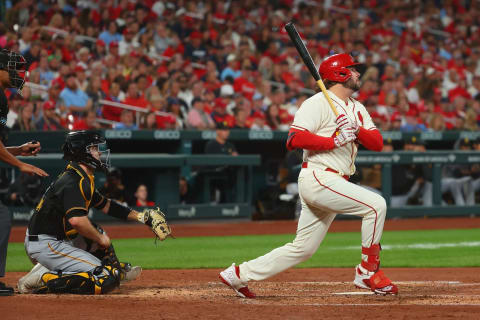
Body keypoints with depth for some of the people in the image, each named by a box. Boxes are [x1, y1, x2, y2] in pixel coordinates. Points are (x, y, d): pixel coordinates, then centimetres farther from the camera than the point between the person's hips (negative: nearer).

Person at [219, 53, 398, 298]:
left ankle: (239, 274, 17)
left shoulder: (357, 109, 19)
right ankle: (368, 271, -11)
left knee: (303, 248, 9)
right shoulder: (317, 104, -7)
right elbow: (295, 139, -18)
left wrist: (357, 131, -10)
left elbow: (377, 143, 10)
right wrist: (334, 140, -21)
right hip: (318, 178, -9)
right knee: (376, 205, -19)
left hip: (335, 183, 9)